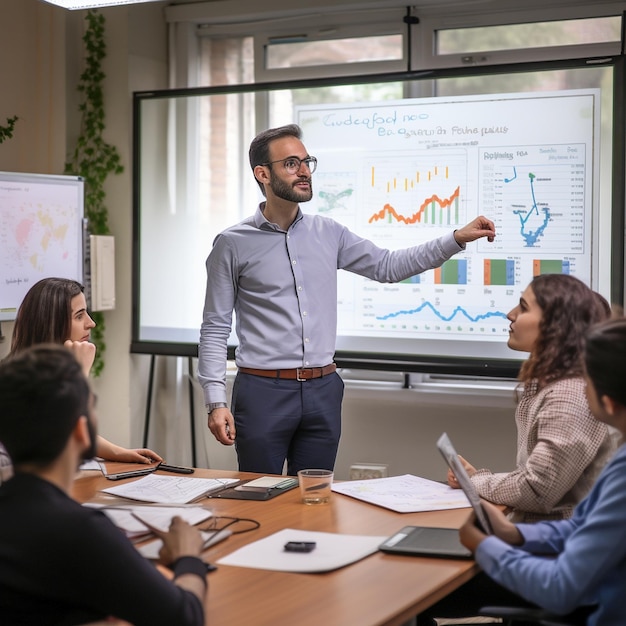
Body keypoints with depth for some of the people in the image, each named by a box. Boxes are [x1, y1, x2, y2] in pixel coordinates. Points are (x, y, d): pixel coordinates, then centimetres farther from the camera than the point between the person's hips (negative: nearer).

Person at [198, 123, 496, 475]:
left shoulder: (328, 233, 8)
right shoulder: (233, 244, -3)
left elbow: (388, 266, 12)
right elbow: (215, 329, -3)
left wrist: (457, 239, 3)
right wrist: (216, 401, -12)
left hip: (322, 391, 4)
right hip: (263, 392, -4)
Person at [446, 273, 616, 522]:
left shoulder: (571, 399, -22)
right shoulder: (544, 383, 9)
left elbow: (535, 492, -23)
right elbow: (531, 480, 10)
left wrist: (475, 480, -7)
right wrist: (477, 477, -6)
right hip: (535, 529, 8)